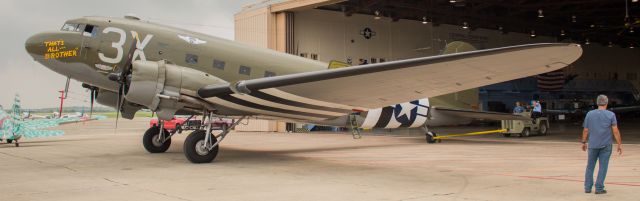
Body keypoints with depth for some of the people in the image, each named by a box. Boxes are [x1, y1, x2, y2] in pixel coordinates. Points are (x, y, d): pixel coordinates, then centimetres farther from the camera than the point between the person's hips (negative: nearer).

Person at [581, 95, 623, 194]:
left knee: (590, 166, 11)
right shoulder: (611, 115, -4)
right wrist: (619, 144, -2)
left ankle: (587, 188, 12)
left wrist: (584, 142, 17)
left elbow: (585, 130, 5)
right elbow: (615, 131, -8)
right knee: (603, 167, 3)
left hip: (592, 145, 2)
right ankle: (599, 188, 3)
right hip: (605, 145, -2)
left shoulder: (589, 114, 2)